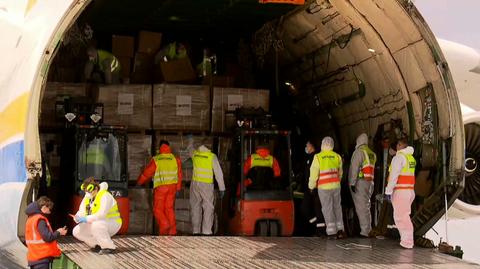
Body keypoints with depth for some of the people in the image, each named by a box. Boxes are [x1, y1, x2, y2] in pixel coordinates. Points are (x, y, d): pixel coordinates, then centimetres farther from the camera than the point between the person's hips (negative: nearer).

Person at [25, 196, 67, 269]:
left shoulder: (31, 219, 14)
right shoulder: (40, 220, -16)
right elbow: (47, 237, -21)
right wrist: (58, 232, -4)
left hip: (34, 257, 10)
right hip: (41, 258, -10)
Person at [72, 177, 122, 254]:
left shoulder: (105, 196, -22)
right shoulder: (87, 197, 3)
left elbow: (102, 214, -34)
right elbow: (81, 212, 3)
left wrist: (87, 219, -37)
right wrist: (77, 217, -21)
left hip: (112, 224, -8)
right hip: (95, 224, 8)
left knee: (96, 225, -39)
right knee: (76, 231, -4)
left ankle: (109, 247, -21)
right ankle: (98, 245, 8)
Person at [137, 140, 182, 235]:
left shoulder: (156, 160, -5)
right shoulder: (176, 159, 4)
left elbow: (146, 173, 3)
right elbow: (179, 175, 12)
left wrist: (139, 182, 19)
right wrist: (178, 187, 25)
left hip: (160, 187, -4)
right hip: (172, 187, 4)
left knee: (158, 209, 2)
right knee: (169, 208, 10)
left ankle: (164, 225, -19)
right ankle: (172, 230, 7)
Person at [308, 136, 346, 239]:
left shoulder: (318, 157, -8)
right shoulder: (337, 156, 3)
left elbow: (314, 173, -5)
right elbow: (340, 172, 12)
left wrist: (311, 186, 7)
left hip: (324, 187, -3)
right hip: (335, 185, 3)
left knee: (327, 209, 2)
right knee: (337, 207, 14)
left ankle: (332, 232, -1)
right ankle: (340, 230, 12)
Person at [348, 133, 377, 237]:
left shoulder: (359, 152, -8)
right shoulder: (372, 154, 15)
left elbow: (354, 168, -15)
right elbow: (371, 169, 15)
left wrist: (352, 183, -16)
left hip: (360, 182, -8)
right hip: (370, 182, 8)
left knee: (361, 206, -8)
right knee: (366, 206, 17)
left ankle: (364, 231, -12)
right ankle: (368, 229, 23)